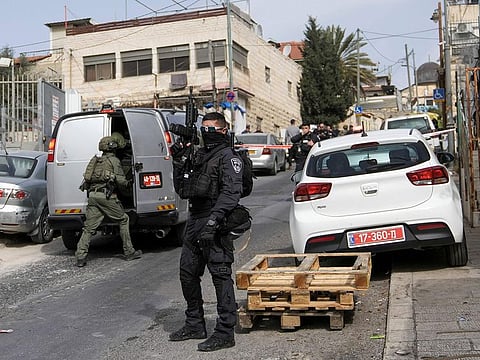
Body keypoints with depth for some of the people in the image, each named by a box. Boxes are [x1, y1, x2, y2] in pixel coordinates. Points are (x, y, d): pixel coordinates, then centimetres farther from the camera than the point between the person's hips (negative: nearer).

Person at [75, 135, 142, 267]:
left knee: (89, 227, 4)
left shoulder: (95, 160, 21)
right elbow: (120, 180, -5)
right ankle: (129, 252, 11)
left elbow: (88, 179, 18)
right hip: (106, 196, -6)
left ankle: (80, 257, -4)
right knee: (123, 220, 9)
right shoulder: (114, 160, 2)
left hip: (92, 195, 6)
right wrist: (128, 183, 14)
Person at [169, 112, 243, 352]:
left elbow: (231, 193, -19)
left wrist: (213, 221, -28)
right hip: (194, 221, 9)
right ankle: (194, 325, 27)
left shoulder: (228, 157, -6)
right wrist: (178, 163, 8)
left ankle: (225, 332, 0)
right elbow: (182, 190, 20)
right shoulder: (198, 155, 19)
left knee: (221, 275, -6)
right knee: (187, 272, 13)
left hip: (216, 224, -9)